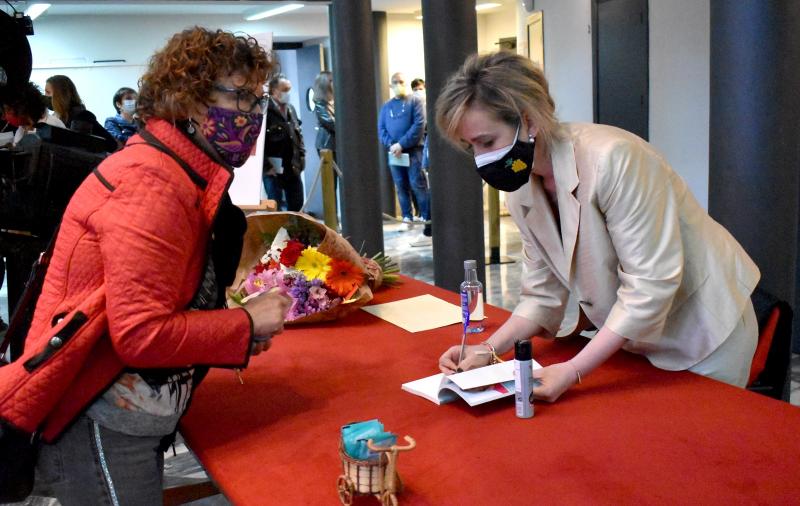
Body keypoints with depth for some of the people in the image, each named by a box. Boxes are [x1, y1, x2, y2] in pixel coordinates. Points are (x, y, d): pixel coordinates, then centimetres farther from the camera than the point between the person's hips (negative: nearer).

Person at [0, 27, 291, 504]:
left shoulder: (183, 175, 9)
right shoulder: (153, 185, -21)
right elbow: (142, 334, -25)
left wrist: (238, 330, 1)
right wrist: (248, 324, -15)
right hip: (101, 428, -9)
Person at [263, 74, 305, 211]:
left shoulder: (291, 109, 13)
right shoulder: (264, 110, -13)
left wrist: (301, 157, 12)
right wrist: (266, 166, -15)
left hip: (293, 168, 7)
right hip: (274, 170, -7)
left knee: (297, 207, 12)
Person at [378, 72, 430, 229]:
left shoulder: (414, 101, 2)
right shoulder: (386, 106, 14)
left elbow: (419, 125, -9)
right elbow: (381, 129, 8)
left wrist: (402, 144, -15)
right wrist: (391, 145, -11)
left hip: (413, 150, -4)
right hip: (393, 152, 4)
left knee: (417, 184, -7)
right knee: (401, 186, 5)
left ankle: (427, 216, 0)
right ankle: (407, 217, 12)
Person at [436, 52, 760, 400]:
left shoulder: (612, 159, -30)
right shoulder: (520, 191, -7)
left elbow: (650, 286, -30)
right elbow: (543, 294, -2)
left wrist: (573, 371, -32)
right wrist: (488, 349, -17)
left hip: (702, 328, -6)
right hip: (632, 335, 6)